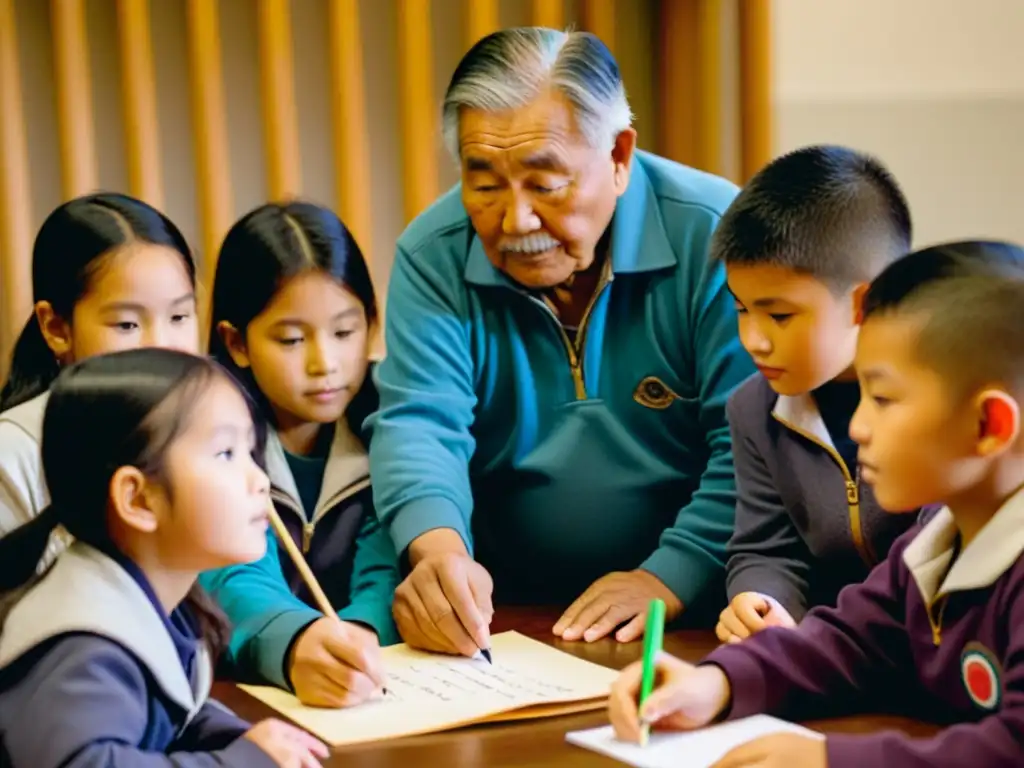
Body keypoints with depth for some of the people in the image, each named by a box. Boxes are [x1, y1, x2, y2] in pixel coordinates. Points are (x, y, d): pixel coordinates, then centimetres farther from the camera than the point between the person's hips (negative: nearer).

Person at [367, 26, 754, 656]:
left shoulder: (713, 234, -9)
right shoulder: (434, 255, -1)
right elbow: (420, 421, -11)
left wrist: (672, 578, -23)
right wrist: (437, 547, -30)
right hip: (505, 621, 3)